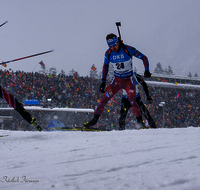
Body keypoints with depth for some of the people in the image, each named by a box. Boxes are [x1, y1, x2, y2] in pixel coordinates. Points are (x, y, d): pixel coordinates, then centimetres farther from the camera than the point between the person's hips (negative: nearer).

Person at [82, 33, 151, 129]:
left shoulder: (128, 49, -17)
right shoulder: (108, 53, -7)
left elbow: (143, 57, -8)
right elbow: (105, 66, 10)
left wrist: (147, 70, -20)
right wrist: (103, 81, 7)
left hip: (128, 81, -3)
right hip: (116, 80, 3)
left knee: (132, 101, -13)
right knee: (104, 99, -5)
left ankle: (140, 122, 3)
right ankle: (95, 119, 9)